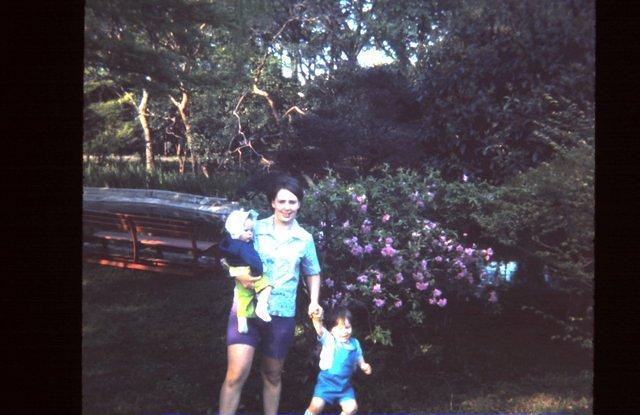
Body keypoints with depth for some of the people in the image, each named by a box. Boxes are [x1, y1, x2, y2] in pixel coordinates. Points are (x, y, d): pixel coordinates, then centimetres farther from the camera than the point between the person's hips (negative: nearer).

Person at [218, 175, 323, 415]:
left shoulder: (305, 239, 5)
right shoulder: (255, 228, -2)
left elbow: (313, 273, 17)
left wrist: (314, 302, 2)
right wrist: (239, 276, -17)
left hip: (281, 314, 2)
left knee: (272, 376, 17)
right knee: (236, 375, -12)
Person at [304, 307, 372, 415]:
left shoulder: (354, 343, 3)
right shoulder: (328, 340, -9)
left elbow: (359, 358, 17)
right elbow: (319, 329, -28)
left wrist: (364, 366, -7)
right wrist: (316, 318, -50)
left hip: (344, 384, 3)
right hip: (326, 382, -3)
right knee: (316, 406, -16)